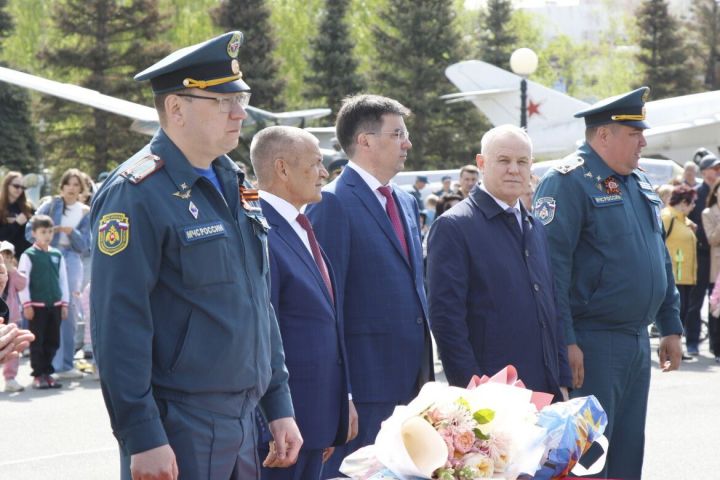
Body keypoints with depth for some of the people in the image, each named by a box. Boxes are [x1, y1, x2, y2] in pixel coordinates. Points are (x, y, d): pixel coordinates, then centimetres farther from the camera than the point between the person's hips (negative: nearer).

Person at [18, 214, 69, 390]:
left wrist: (64, 303, 9)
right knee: (37, 341, -1)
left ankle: (47, 372, 18)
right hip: (37, 304, -4)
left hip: (55, 304, 4)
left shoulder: (57, 255, 8)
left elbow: (63, 280, 12)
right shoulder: (28, 256, -5)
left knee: (53, 341, 7)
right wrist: (26, 304, -11)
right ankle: (38, 374, 6)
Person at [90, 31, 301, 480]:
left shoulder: (233, 184, 12)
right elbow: (119, 323, -18)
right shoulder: (136, 194, -14)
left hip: (243, 422, 8)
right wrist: (143, 438, -20)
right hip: (178, 434, -8)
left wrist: (280, 407, 15)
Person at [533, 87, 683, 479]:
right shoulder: (567, 182, -12)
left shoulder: (638, 184, 14)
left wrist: (670, 327, 17)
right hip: (592, 344, -8)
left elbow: (660, 258, 21)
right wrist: (564, 341, -21)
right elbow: (552, 267, -18)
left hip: (638, 341, 8)